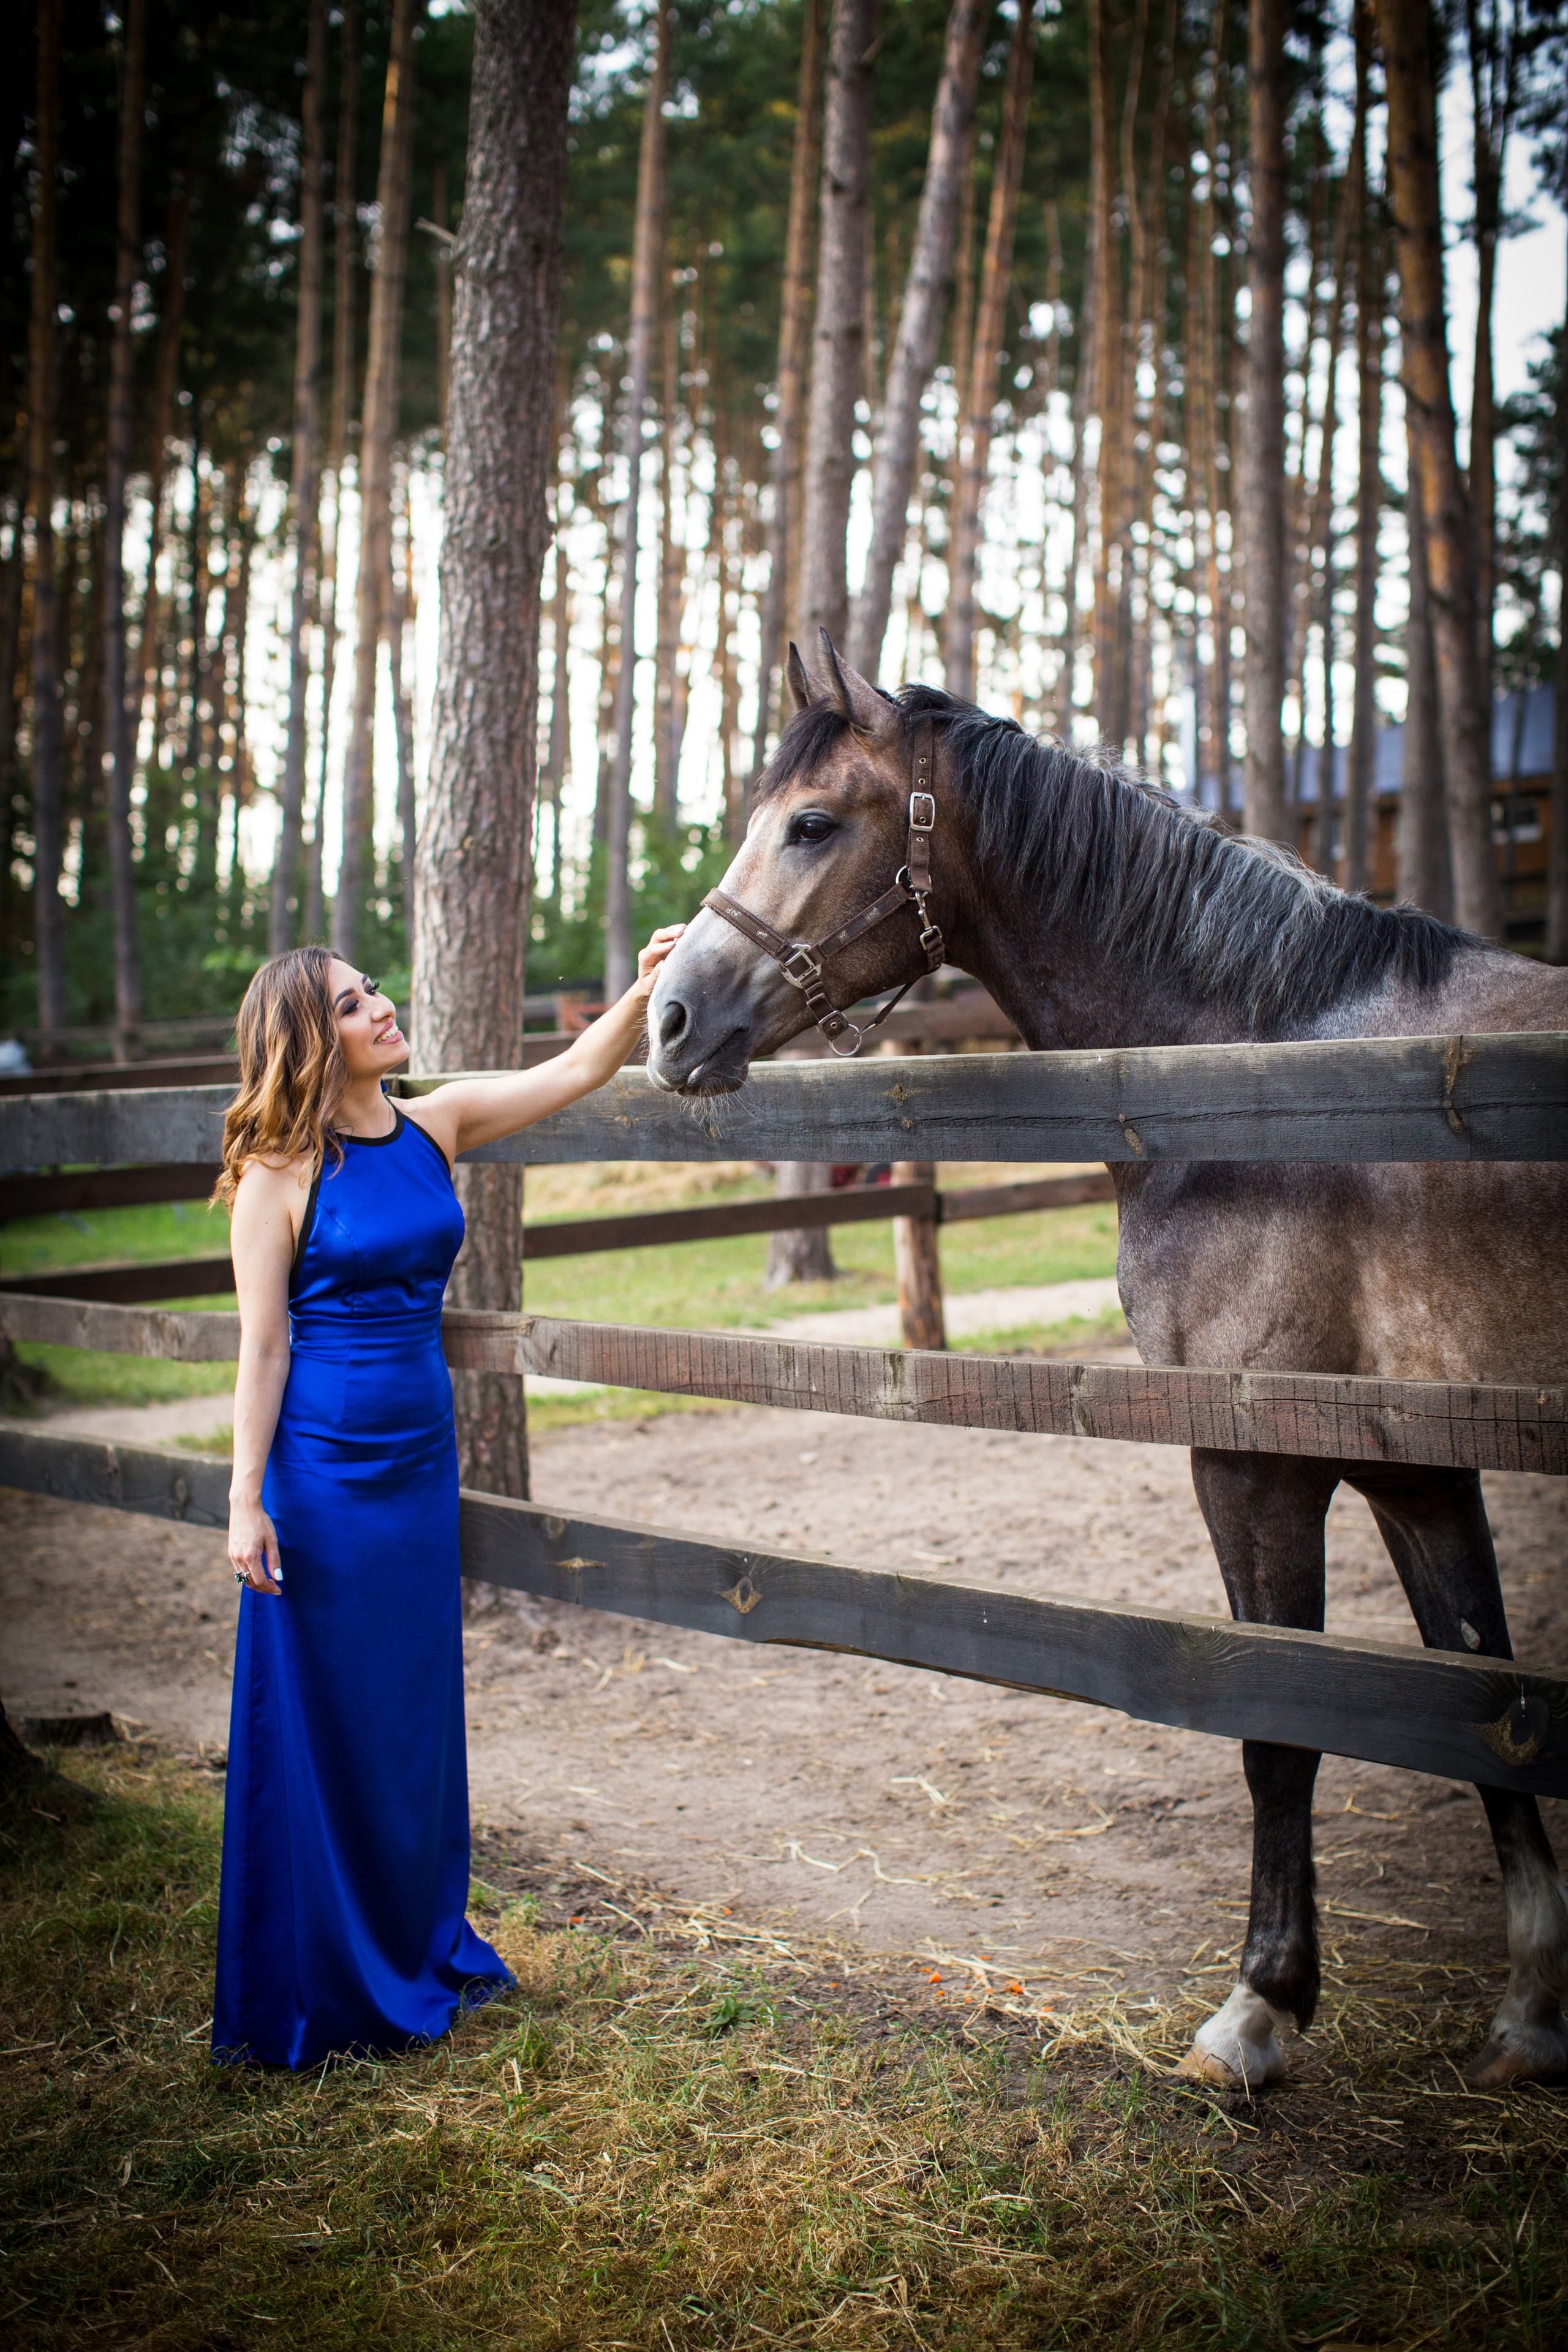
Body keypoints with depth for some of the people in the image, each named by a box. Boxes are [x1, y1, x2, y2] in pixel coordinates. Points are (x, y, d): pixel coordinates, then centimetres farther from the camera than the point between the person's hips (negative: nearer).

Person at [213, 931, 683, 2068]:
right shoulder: (281, 1173, -11)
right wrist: (245, 1501, -13)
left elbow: (579, 1069, 3)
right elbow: (262, 1345, -11)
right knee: (324, 1723, 4)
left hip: (421, 1458, 6)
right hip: (321, 1469, -6)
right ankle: (319, 1990, 19)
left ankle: (421, 1948, 33)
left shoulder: (435, 1127, 4)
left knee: (418, 1711, 16)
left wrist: (645, 990, -13)